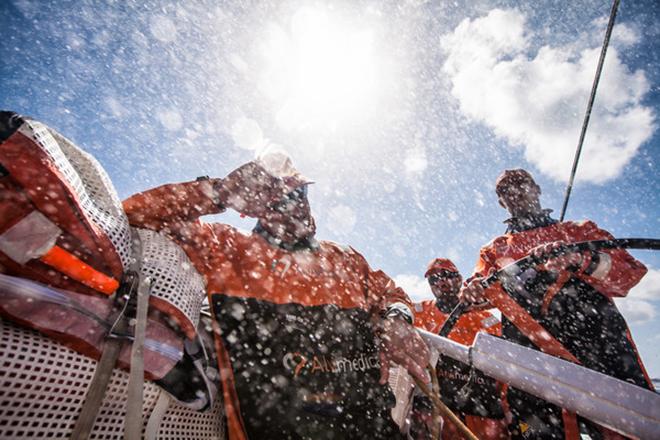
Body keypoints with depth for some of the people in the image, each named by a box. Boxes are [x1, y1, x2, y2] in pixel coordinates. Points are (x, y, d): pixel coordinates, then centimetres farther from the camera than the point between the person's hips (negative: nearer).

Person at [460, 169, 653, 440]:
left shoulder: (581, 231, 25)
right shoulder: (494, 250, 27)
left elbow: (631, 271, 10)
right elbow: (481, 287, 11)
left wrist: (585, 260, -11)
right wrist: (474, 290, -14)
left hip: (595, 328, 1)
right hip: (530, 341, 0)